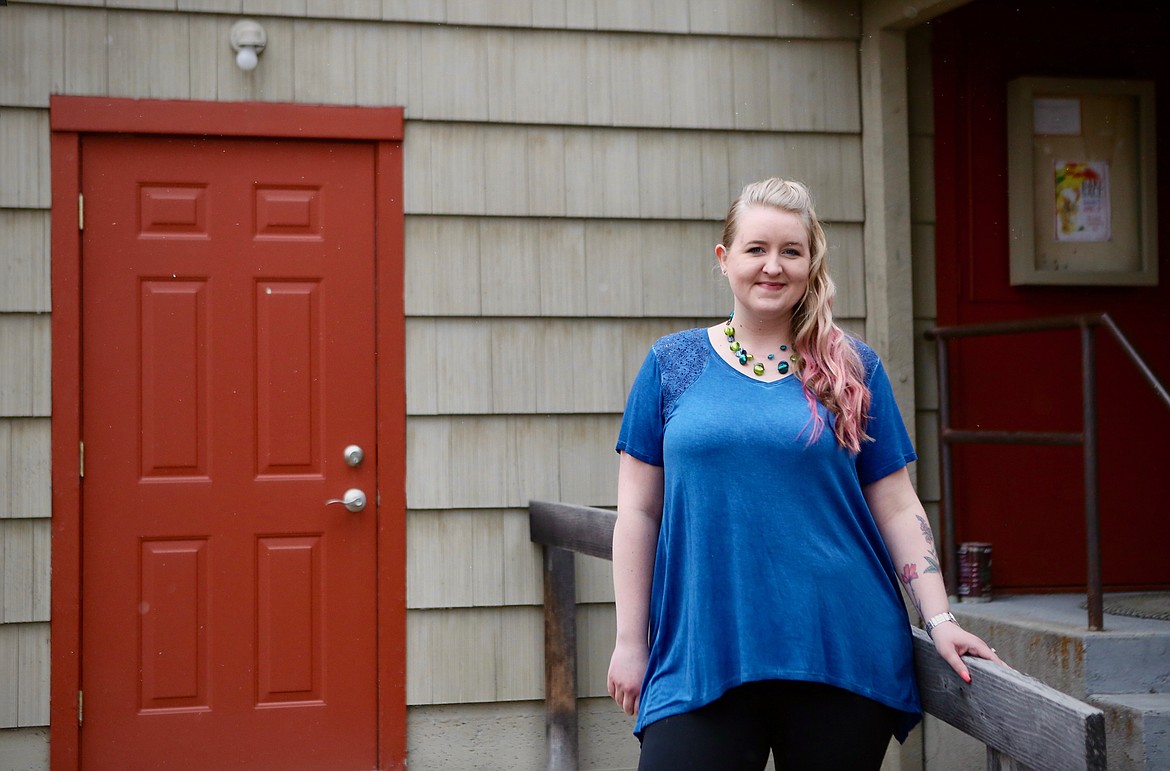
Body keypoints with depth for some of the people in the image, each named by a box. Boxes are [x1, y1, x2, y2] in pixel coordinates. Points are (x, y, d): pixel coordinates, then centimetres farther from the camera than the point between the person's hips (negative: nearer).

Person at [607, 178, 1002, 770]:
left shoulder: (852, 368, 7)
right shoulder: (672, 365, 6)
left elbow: (898, 508, 7)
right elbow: (638, 512, 6)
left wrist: (939, 618, -2)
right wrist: (630, 641, 3)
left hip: (844, 652, 1)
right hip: (701, 655, 0)